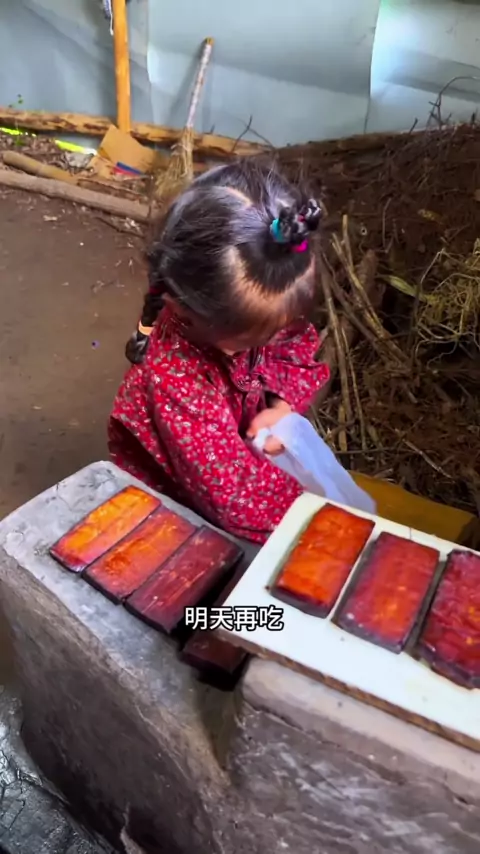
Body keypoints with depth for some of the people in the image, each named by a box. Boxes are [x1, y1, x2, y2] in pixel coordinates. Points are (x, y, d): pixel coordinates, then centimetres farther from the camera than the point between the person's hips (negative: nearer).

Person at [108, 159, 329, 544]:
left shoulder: (255, 305, -21)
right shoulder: (176, 378, -40)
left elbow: (299, 347, 0)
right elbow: (237, 495, -37)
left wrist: (285, 405, -18)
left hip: (244, 445, 6)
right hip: (176, 495, -6)